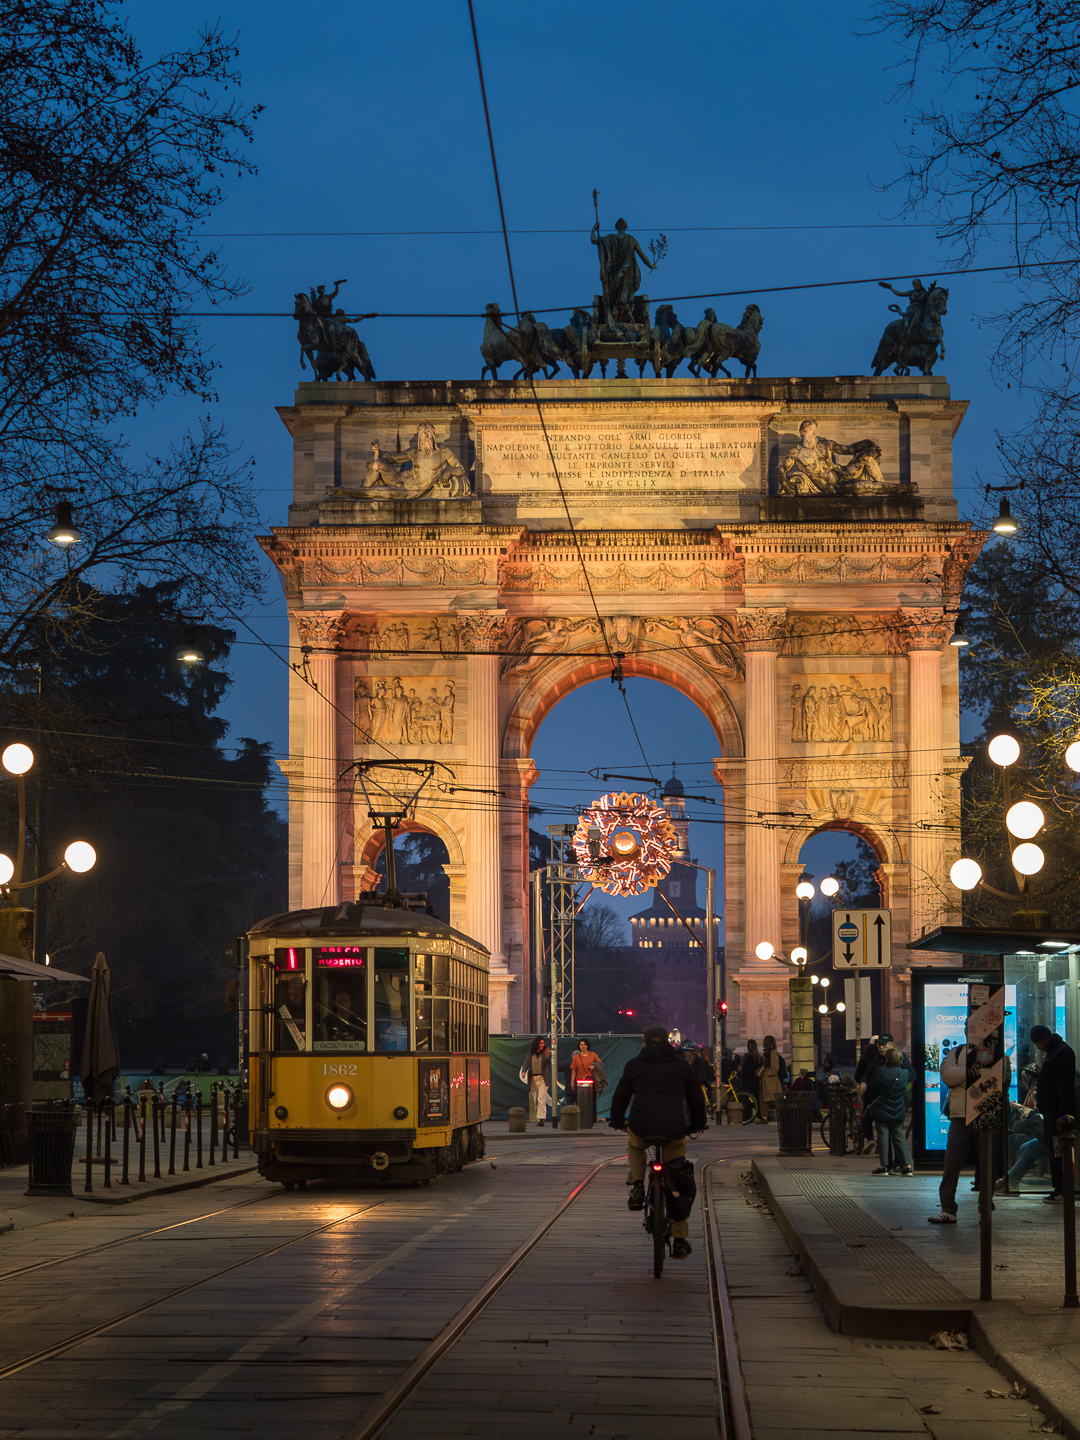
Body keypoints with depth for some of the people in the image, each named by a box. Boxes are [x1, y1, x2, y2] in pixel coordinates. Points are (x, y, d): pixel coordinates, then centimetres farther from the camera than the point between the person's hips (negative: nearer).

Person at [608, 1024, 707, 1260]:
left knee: (634, 1147, 37)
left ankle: (637, 1186, 14)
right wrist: (697, 1124, 41)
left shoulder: (635, 1065, 15)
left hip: (641, 1126, 0)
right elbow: (697, 1098, 23)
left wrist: (617, 1121, 40)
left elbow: (620, 1097, 22)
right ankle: (679, 1241, 12)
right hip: (674, 1129, 0)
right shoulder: (681, 1065, 17)